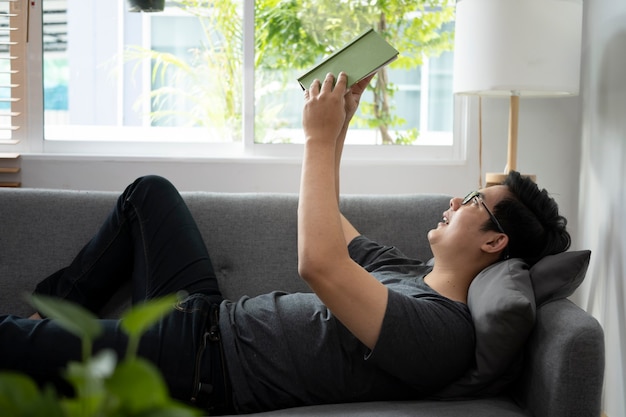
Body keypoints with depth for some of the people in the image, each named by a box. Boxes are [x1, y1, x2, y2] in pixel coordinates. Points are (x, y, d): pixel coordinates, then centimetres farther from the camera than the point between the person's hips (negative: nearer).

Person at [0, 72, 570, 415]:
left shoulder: (438, 329, -24)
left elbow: (319, 264, -36)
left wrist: (321, 138, -26)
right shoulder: (410, 273, 8)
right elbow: (328, 226, 21)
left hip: (195, 365, -9)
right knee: (150, 191, 19)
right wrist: (341, 122, 13)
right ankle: (58, 307, 24)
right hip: (211, 317, 9)